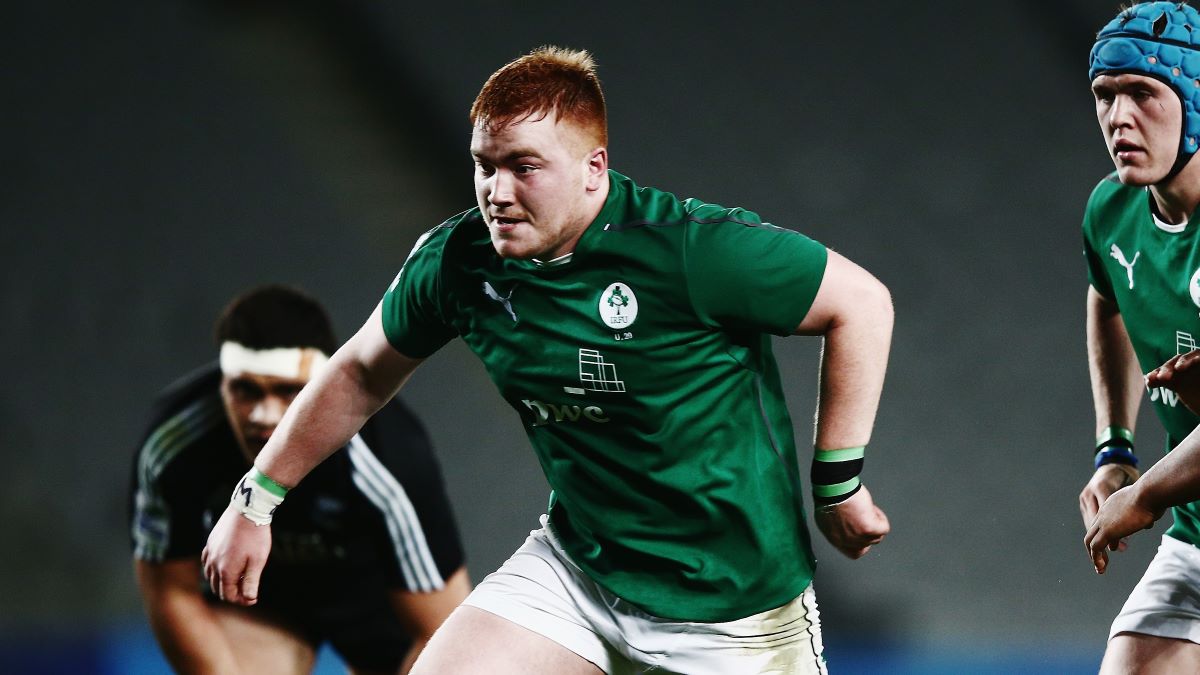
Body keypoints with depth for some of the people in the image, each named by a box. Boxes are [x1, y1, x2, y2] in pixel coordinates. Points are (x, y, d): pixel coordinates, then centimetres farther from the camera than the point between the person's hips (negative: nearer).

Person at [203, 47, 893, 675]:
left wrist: (837, 484, -9)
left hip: (731, 594, -4)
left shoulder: (693, 250, -22)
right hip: (576, 565, 4)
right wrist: (255, 503, 16)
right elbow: (361, 373, 13)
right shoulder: (455, 263, -6)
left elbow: (863, 301, -12)